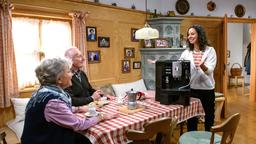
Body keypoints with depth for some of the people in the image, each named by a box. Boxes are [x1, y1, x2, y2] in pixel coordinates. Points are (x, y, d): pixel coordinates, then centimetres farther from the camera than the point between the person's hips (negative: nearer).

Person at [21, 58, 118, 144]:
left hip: (47, 136, 8)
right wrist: (101, 117, -9)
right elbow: (77, 124, -20)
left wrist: (77, 109, 11)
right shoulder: (52, 100, -29)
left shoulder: (46, 90, -1)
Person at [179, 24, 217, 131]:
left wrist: (202, 65, -43)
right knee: (191, 118, 12)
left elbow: (210, 70, -21)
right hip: (191, 89, 3)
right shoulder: (186, 53, 4)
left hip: (207, 89, -2)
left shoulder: (210, 50, -7)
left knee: (209, 118, 14)